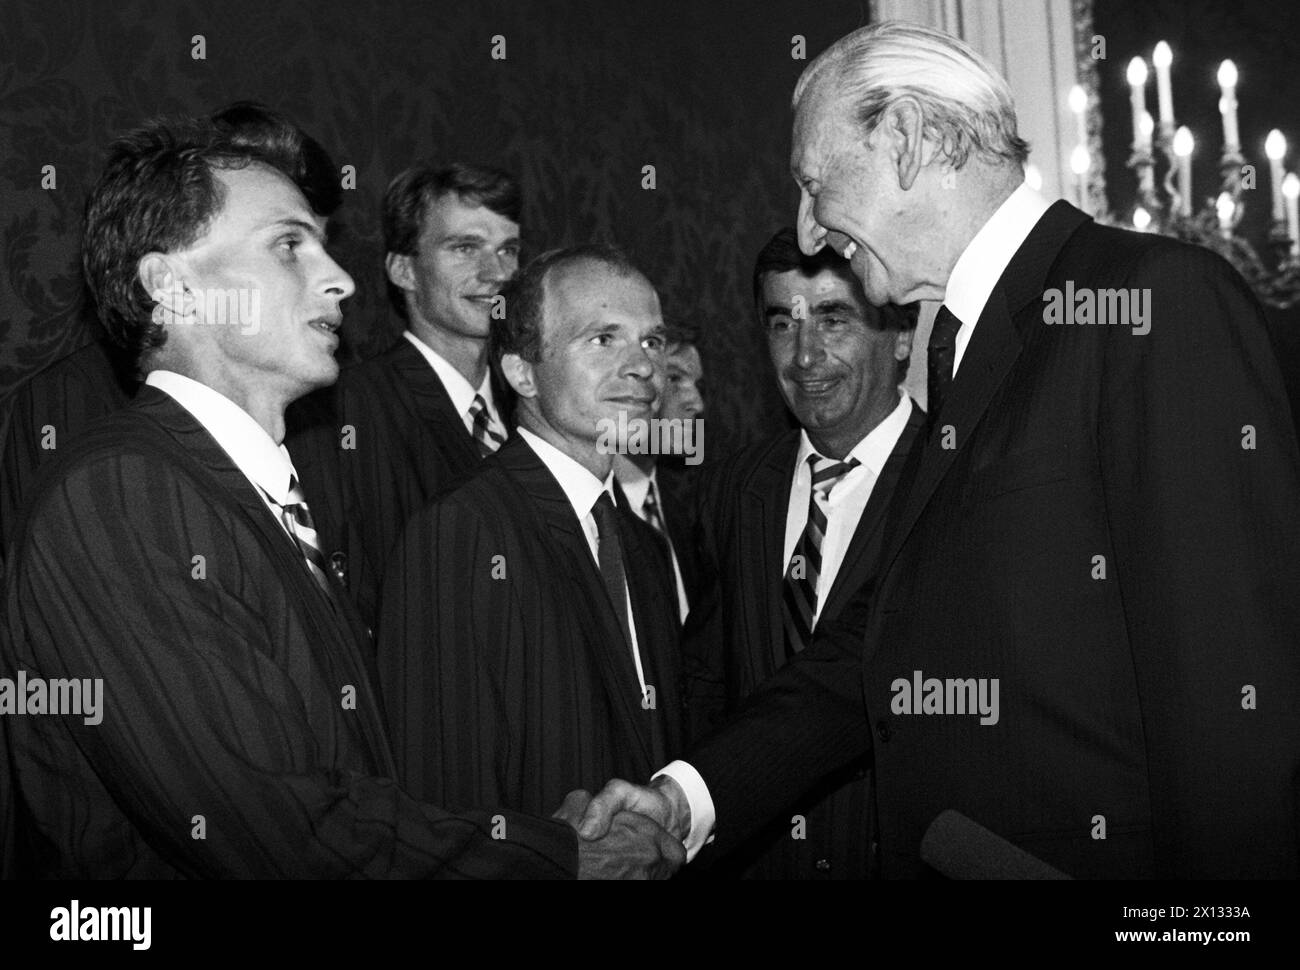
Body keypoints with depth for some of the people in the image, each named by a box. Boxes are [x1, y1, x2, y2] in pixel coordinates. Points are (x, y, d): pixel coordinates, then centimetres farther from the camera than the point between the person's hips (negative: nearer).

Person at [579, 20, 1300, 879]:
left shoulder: (1157, 299, -15)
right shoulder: (966, 352, 13)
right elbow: (891, 647, 9)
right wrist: (690, 795, 1)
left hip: (1116, 852, -8)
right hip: (944, 853, 8)